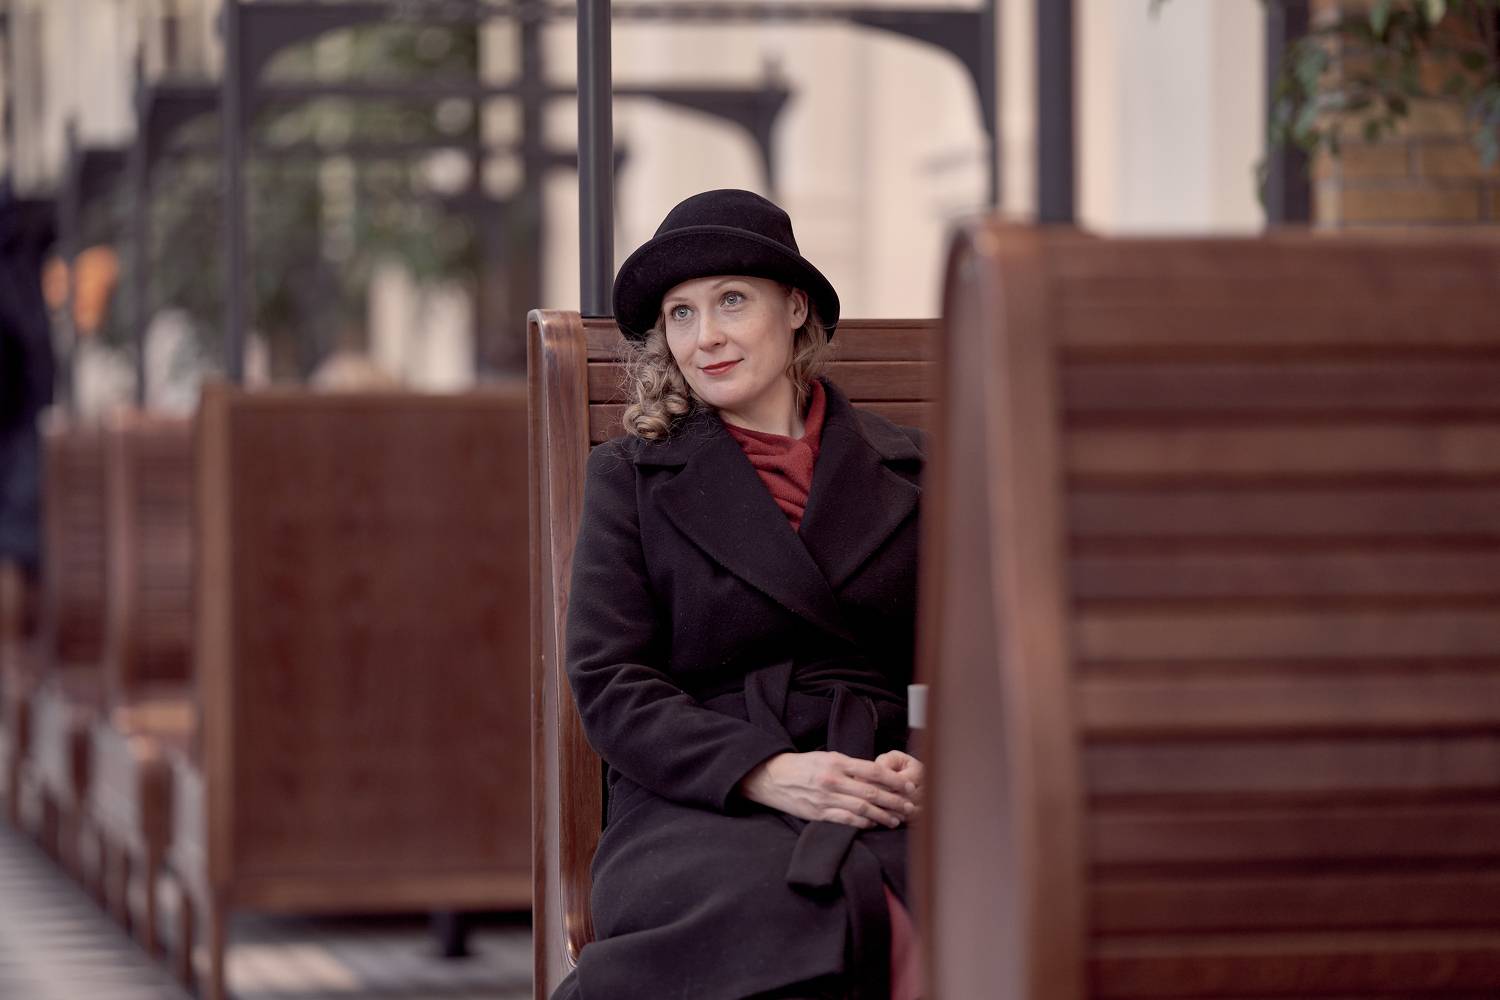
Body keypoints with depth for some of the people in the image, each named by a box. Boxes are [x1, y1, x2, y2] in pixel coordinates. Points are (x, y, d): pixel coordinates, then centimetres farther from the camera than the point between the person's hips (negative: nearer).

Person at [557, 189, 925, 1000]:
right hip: (698, 811, -2)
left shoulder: (906, 470, 19)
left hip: (891, 811, 2)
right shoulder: (629, 477, 14)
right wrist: (766, 774, -11)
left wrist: (928, 764, -7)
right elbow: (608, 682, 4)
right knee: (799, 914, -39)